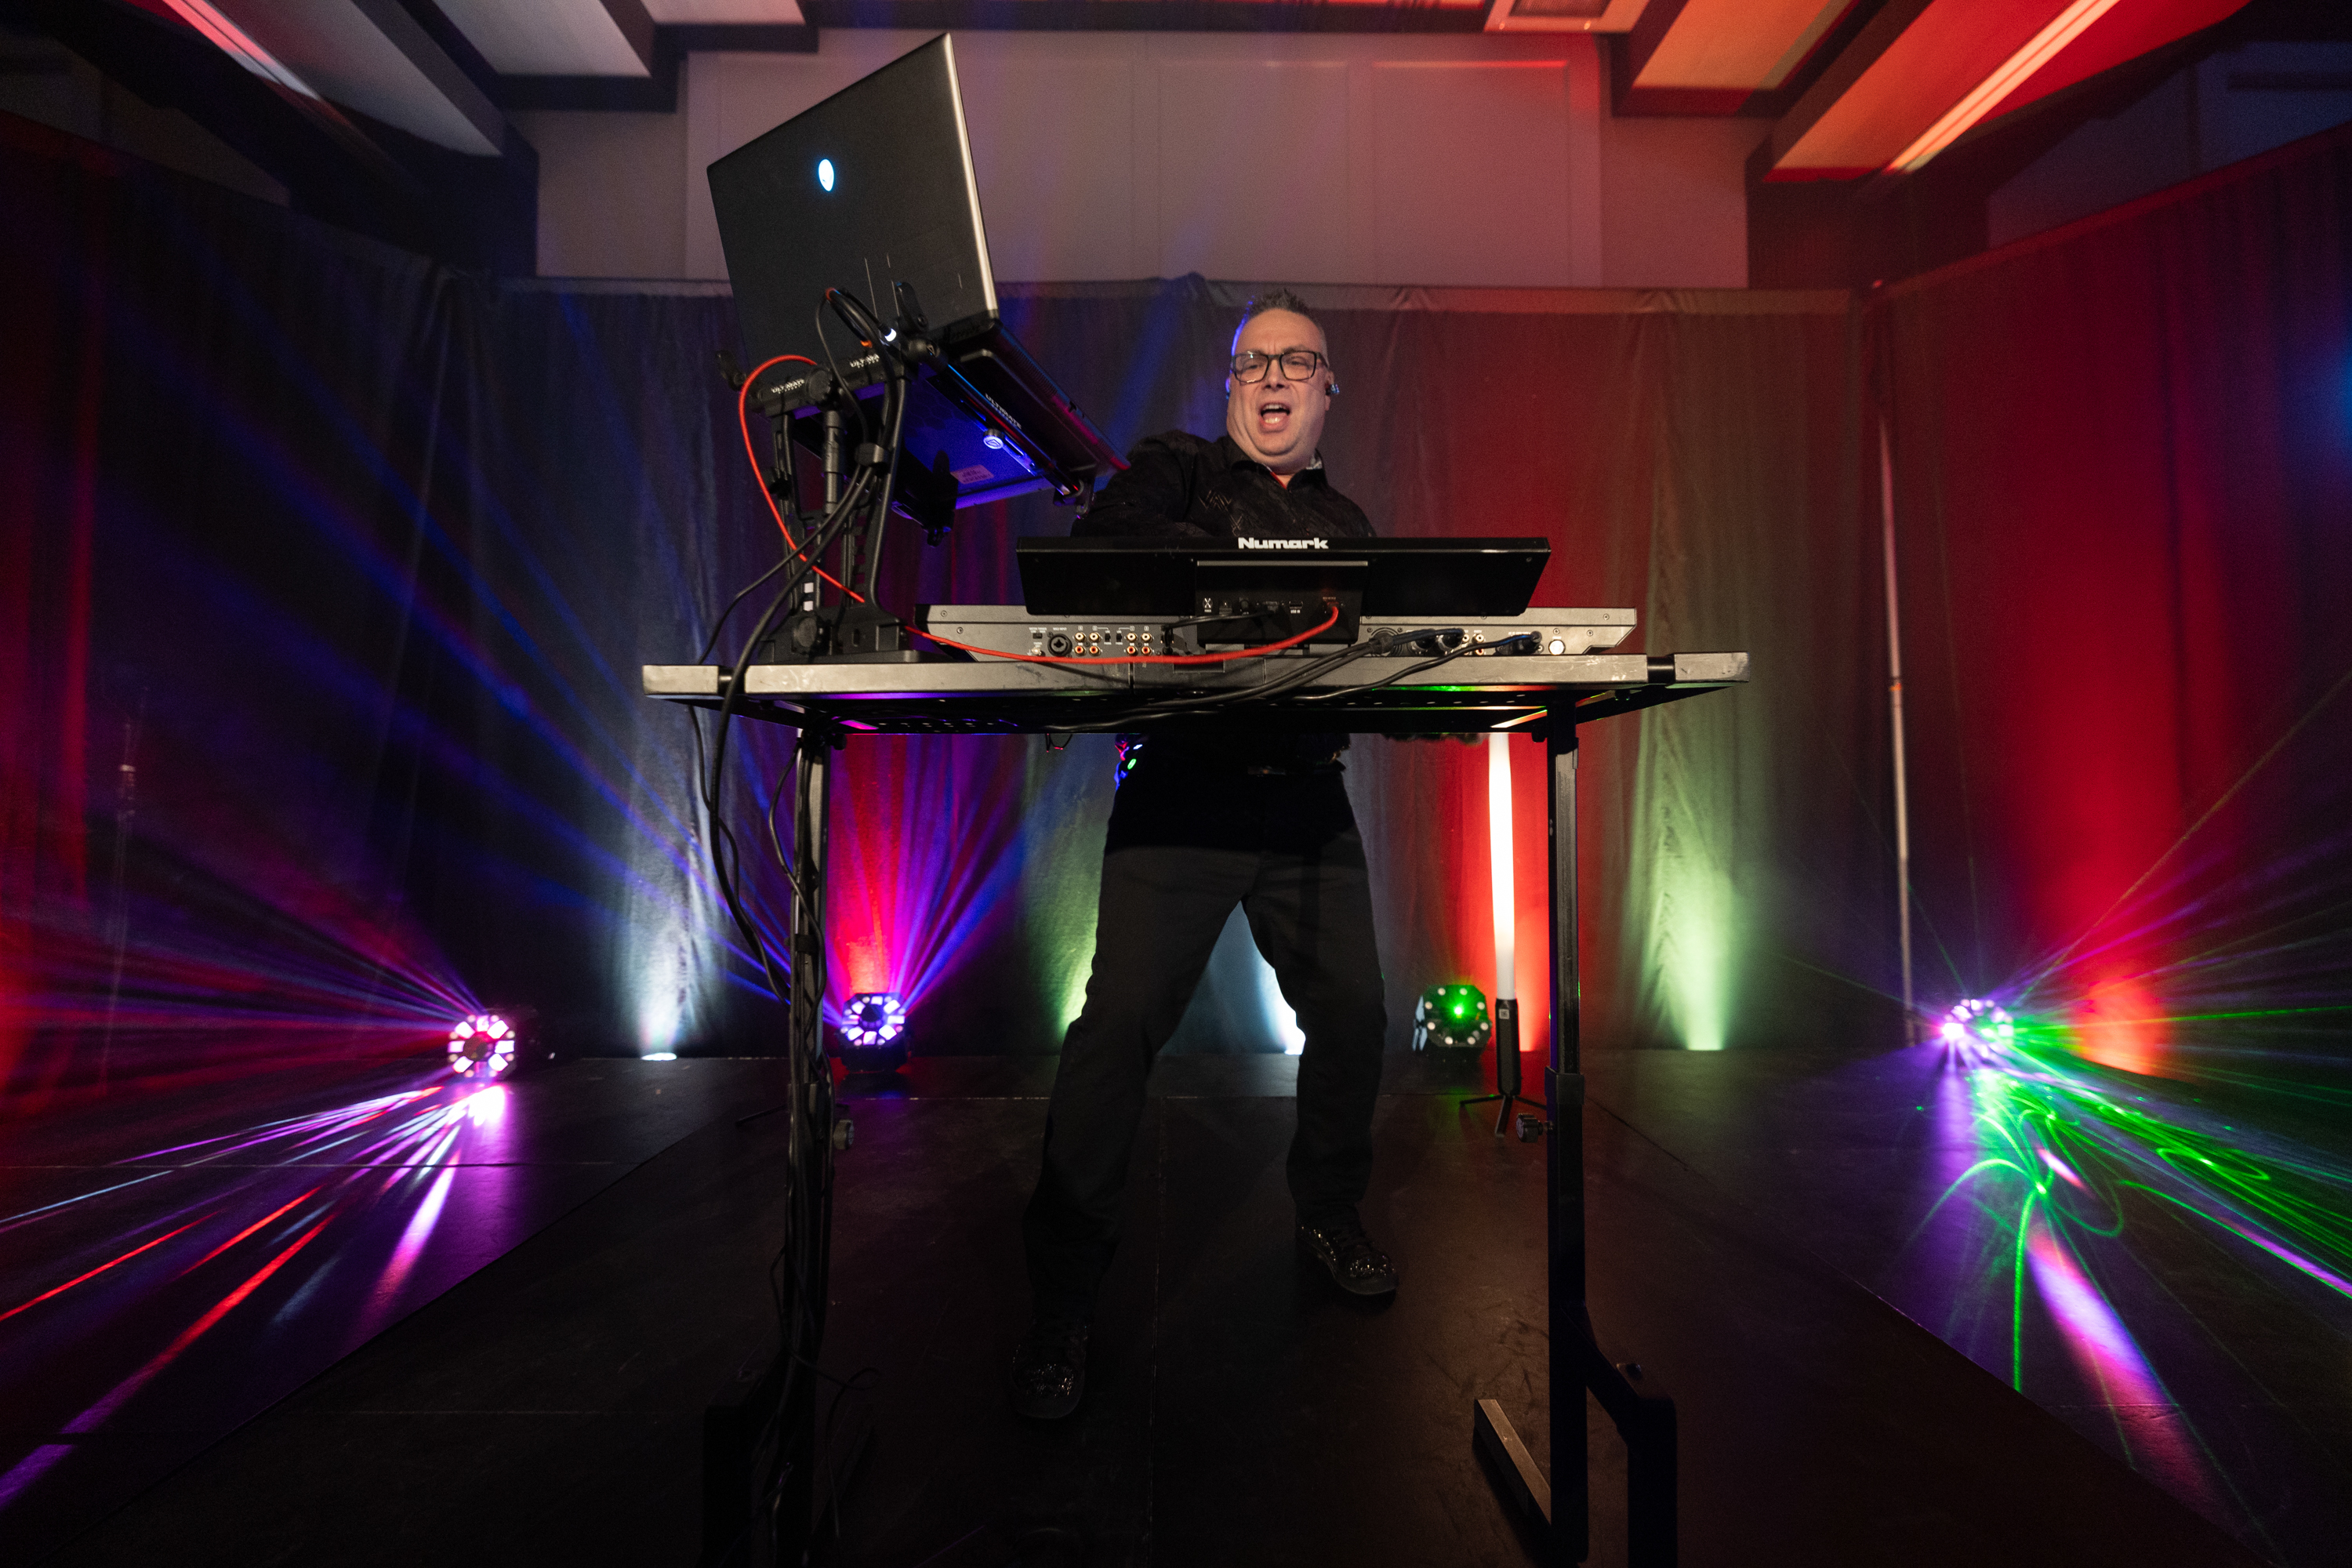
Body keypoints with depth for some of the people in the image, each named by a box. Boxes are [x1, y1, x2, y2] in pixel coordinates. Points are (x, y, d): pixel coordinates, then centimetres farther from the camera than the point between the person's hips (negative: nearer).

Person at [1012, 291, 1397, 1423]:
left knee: (1352, 1016, 4)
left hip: (1307, 798, 5)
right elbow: (1100, 549, -10)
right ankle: (1062, 1298, 3)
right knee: (1122, 1020, -12)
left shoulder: (1347, 524, 23)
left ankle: (1330, 1218, 32)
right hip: (1180, 787, -4)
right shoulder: (1178, 469, 11)